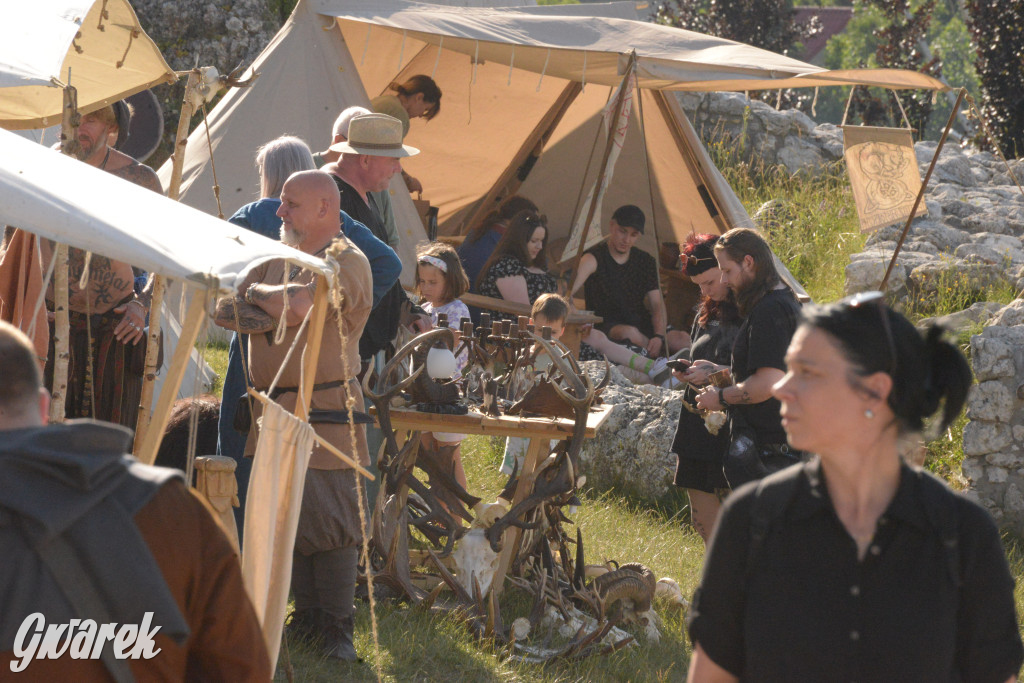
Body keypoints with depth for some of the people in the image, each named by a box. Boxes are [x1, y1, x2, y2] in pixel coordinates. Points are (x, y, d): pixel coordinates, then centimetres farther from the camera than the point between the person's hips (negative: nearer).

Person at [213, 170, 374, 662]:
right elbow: (224, 309, 11)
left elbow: (301, 303, -23)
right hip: (275, 410, 7)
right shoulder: (277, 259, 18)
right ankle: (306, 616, 18)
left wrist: (257, 293, -4)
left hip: (325, 413, -7)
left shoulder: (347, 261, -6)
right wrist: (267, 316, -10)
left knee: (329, 520, -8)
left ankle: (336, 627, -3)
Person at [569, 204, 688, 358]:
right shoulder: (595, 257, -6)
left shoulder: (646, 262, 10)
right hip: (606, 327, -3)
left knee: (685, 341, -25)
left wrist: (659, 336, -15)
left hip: (642, 326, 4)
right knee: (629, 333, -39)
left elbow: (658, 306, 5)